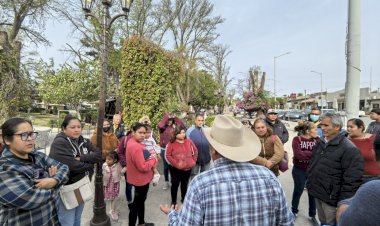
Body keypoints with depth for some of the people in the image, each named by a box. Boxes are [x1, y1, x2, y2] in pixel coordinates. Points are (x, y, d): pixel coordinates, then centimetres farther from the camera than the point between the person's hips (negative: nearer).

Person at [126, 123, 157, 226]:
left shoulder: (132, 141, 0)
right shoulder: (136, 147, -31)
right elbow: (143, 167, -30)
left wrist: (150, 157, -3)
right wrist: (153, 159, -15)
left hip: (138, 178, 10)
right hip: (141, 180, -10)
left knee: (141, 201, 26)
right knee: (136, 204, 9)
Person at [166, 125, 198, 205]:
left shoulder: (189, 141, -1)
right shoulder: (171, 143, -11)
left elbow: (195, 151, 9)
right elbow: (167, 155, -11)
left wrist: (193, 161, 2)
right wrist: (175, 163, -16)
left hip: (187, 168, 3)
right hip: (175, 168, -3)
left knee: (184, 184, 18)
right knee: (175, 184, 6)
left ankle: (184, 199, 37)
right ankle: (173, 201, 25)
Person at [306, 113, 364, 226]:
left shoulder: (349, 149, -18)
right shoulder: (320, 143, 5)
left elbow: (352, 179, -20)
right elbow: (312, 165, 15)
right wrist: (310, 184, 13)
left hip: (331, 197, -6)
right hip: (317, 193, 7)